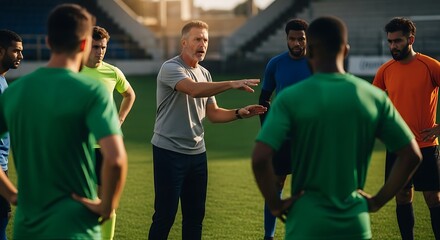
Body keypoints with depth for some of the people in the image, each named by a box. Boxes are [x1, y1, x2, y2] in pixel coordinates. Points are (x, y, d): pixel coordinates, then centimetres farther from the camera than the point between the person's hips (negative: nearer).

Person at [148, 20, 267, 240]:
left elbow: (213, 113, 15)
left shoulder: (204, 73, 12)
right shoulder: (170, 68, -12)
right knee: (165, 215, -3)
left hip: (197, 153, 7)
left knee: (195, 215, 11)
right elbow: (194, 90, -32)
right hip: (169, 152, -7)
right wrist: (232, 84, -38)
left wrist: (238, 113, -3)